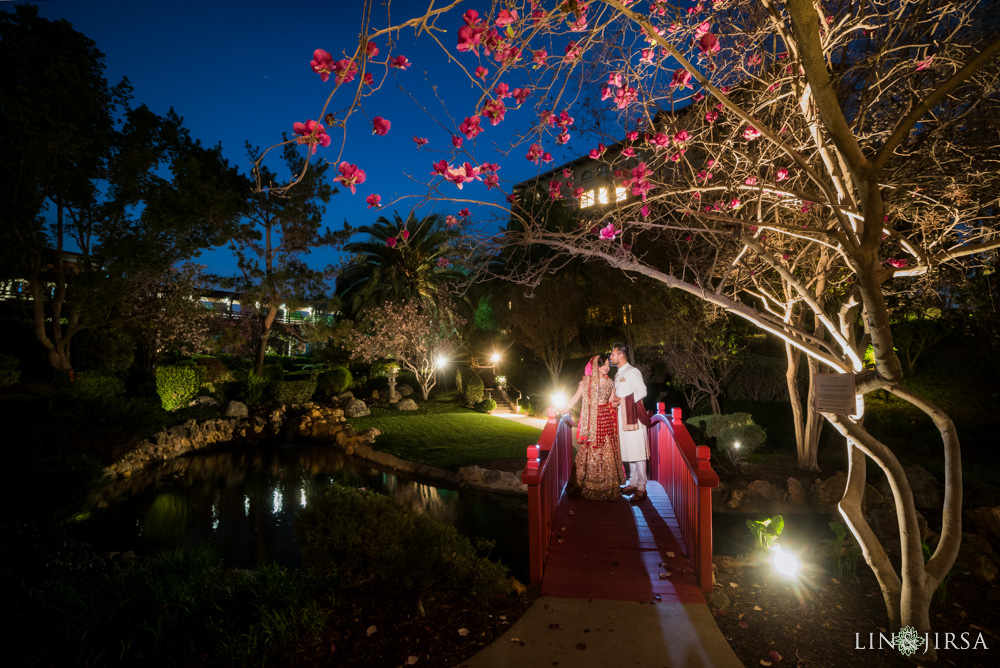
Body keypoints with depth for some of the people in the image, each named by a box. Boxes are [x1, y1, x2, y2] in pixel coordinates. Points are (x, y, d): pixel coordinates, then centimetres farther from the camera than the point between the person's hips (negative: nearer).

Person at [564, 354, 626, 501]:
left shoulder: (610, 383, 9)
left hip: (606, 418, 2)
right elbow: (575, 398, 1)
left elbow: (611, 403, 12)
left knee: (607, 451, 1)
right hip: (591, 420, -2)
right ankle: (589, 486, 10)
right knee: (589, 450, 0)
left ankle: (608, 486, 11)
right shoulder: (586, 381, 0)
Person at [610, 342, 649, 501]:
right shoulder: (618, 375, 19)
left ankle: (641, 488, -3)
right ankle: (633, 483, 21)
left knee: (637, 451, -7)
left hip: (633, 416, -9)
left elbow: (642, 391, -15)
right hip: (622, 417, 9)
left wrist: (623, 399, -16)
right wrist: (615, 400, 6)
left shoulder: (632, 372, -9)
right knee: (628, 451, 13)